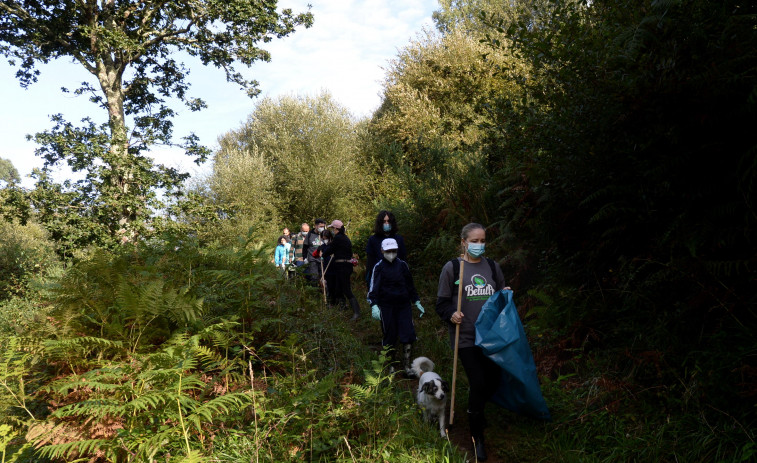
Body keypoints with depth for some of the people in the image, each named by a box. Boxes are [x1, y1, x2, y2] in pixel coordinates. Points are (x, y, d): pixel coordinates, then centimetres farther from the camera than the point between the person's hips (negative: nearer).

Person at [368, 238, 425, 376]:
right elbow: (373, 287, -7)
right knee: (389, 336, 5)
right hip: (386, 306, -3)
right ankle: (391, 365, 23)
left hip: (404, 305, 3)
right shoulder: (379, 267, -3)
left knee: (408, 335, -5)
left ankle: (406, 366, 4)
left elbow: (410, 285, 17)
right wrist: (374, 305, -20)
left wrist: (416, 302, 17)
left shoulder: (402, 265, 7)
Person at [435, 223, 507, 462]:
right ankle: (477, 436, 13)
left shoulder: (493, 267, 8)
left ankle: (476, 409, 44)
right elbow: (442, 303, -1)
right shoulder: (452, 267, -4)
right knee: (478, 383, -9)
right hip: (466, 337, -4)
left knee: (493, 380, 9)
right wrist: (451, 315, -20)